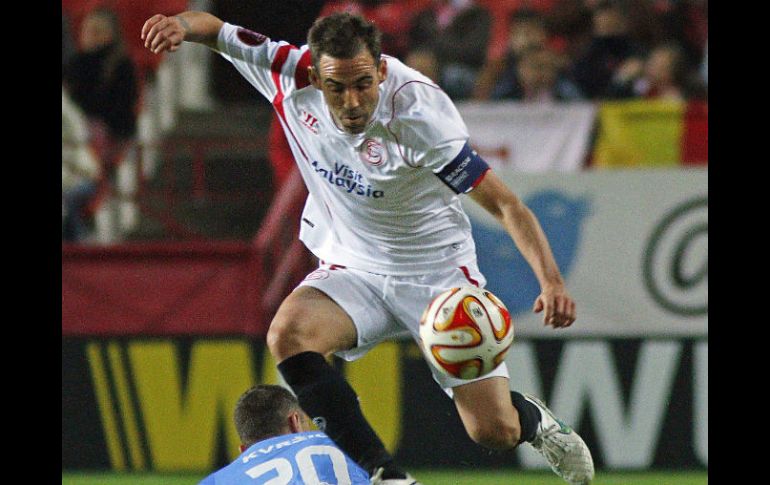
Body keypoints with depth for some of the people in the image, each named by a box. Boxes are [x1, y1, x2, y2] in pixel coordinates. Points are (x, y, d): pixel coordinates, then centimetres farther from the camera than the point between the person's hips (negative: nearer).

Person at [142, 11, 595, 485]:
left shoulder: (416, 113, -27)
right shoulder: (291, 75, -17)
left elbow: (505, 204, -25)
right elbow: (213, 28, -4)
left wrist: (552, 281, -38)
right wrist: (181, 24, -28)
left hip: (437, 272, -3)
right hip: (351, 268, 3)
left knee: (494, 432, -9)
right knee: (289, 331, -30)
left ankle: (533, 419, 31)